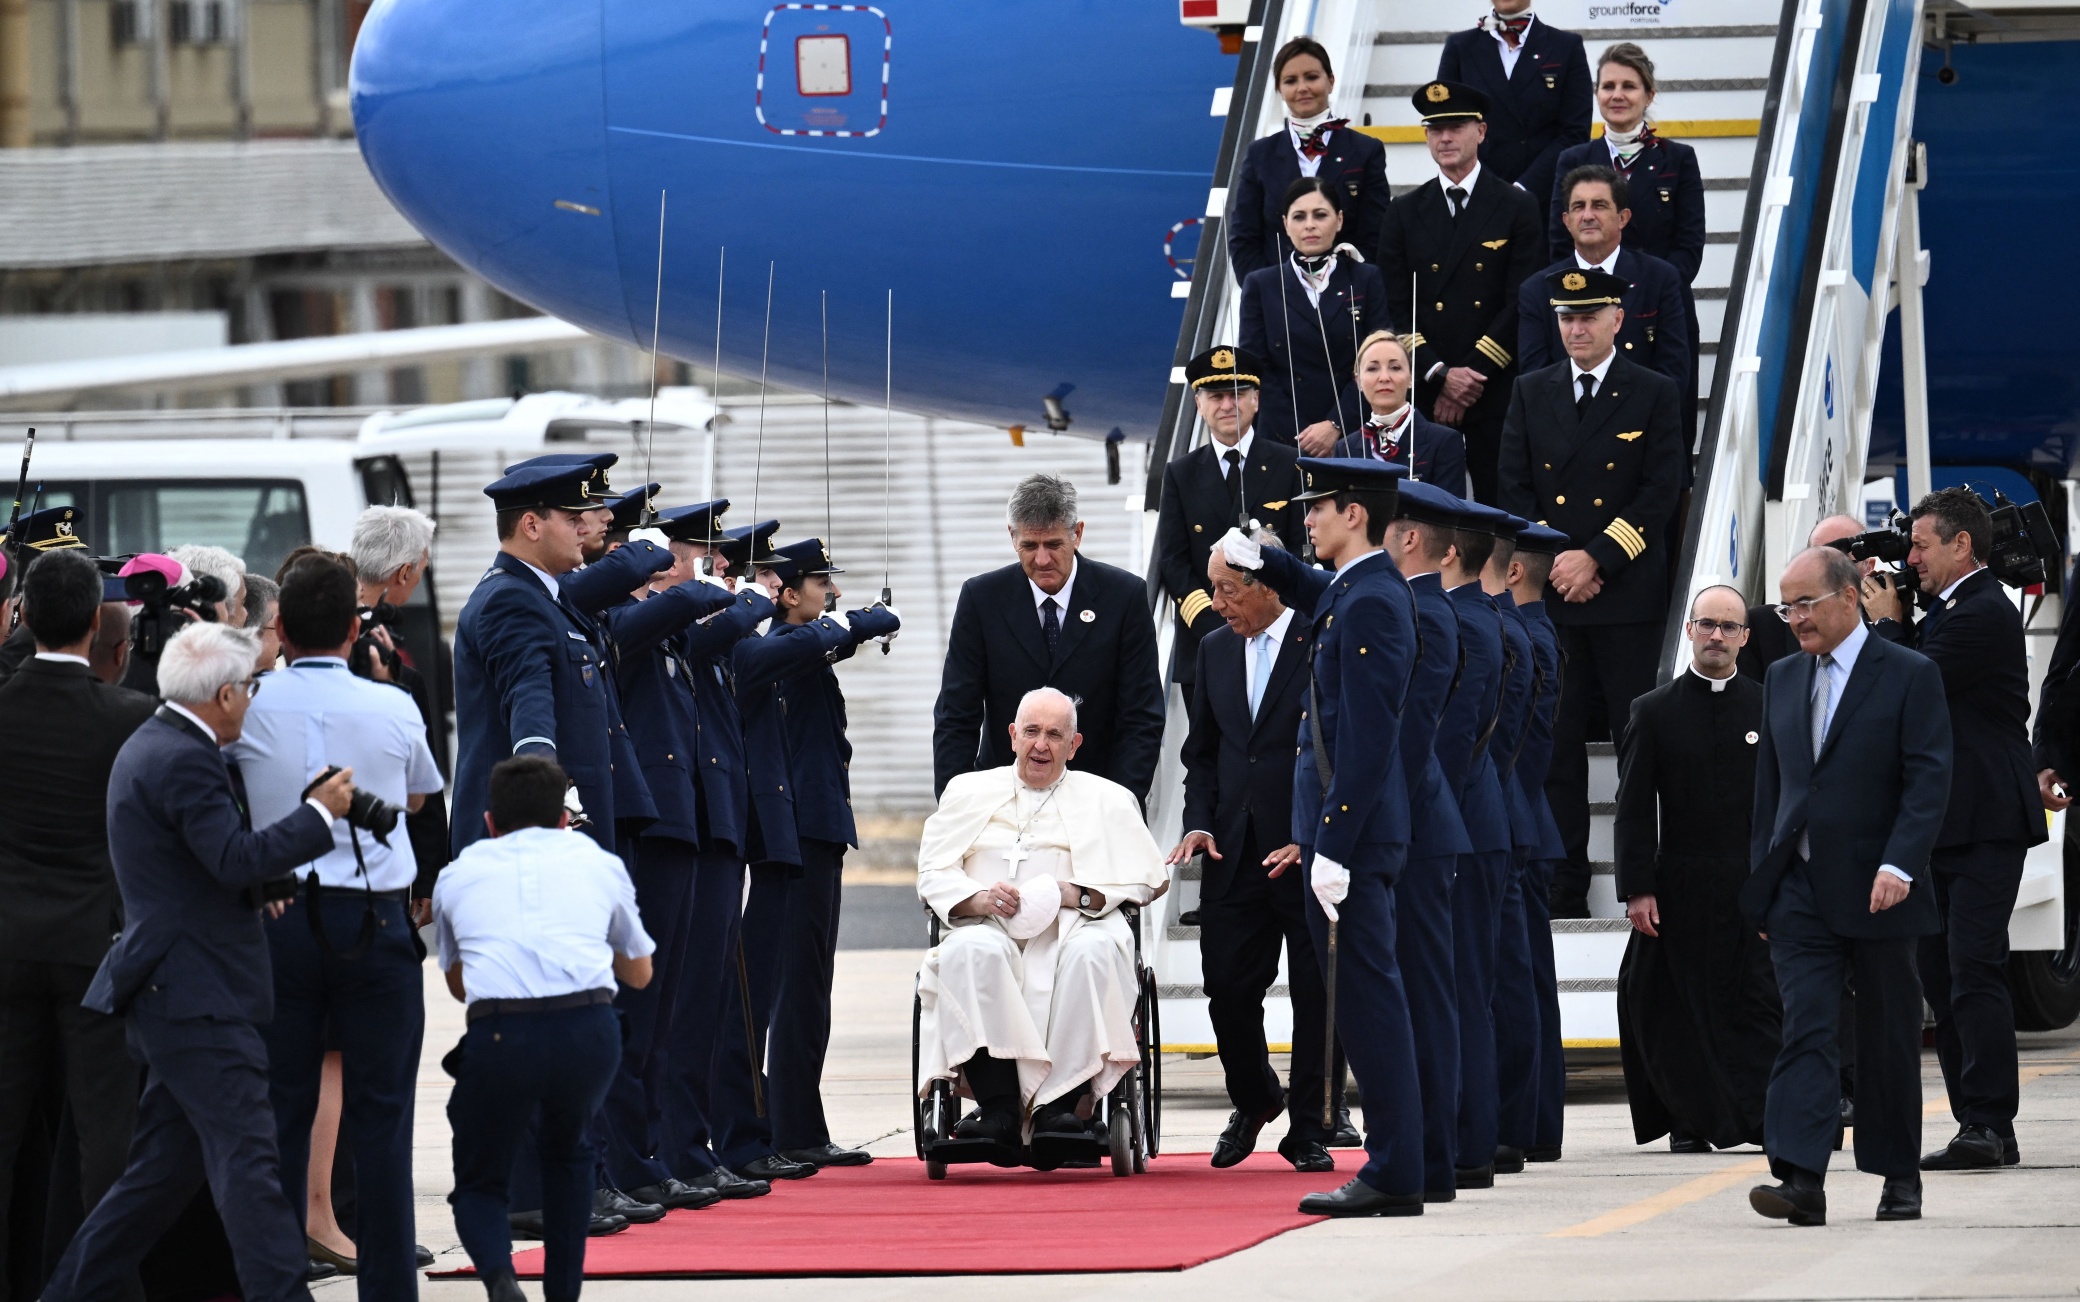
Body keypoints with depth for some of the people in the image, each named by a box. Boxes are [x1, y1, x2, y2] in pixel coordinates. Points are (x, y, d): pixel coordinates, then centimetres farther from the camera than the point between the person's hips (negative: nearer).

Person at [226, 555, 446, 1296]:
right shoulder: (393, 709, -2)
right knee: (380, 1111, 3)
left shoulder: (252, 708, -5)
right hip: (376, 920, 0)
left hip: (281, 920, 0)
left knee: (282, 1106, 5)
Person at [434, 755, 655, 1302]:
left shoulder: (458, 872, 24)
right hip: (591, 1026, 1)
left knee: (479, 1184, 17)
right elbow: (639, 972, 40)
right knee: (567, 1152, 32)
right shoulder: (598, 862, 25)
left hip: (500, 1032, -1)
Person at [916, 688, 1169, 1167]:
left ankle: (1059, 1106, -40)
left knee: (1093, 948, -37)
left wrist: (1076, 894, -9)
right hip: (989, 928, 1)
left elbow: (1147, 879, 9)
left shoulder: (1106, 799, 21)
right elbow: (932, 874, 14)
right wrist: (978, 899, -9)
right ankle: (998, 1106, -41)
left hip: (1071, 929, -1)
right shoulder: (969, 791, 24)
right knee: (971, 948, -37)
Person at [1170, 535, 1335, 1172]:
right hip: (1233, 851, 5)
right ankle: (1253, 1100, 25)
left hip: (1312, 851, -5)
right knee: (1227, 987, 1)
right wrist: (1199, 822, 3)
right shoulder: (1215, 649, 12)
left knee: (1315, 994, 1)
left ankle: (1307, 1129, 12)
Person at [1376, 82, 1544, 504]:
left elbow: (1521, 306, -2)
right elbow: (1395, 308, 5)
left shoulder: (1517, 208, 4)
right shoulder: (1405, 214, 11)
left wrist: (1473, 374, -9)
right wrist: (1441, 374, -8)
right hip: (1423, 392, 2)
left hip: (1497, 391, -2)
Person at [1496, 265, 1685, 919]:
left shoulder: (1654, 394, 3)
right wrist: (1553, 560, -6)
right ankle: (1563, 887, 5)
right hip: (1549, 595, 3)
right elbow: (1515, 488, 8)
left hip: (1628, 594, -3)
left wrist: (1595, 558, -12)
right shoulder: (1532, 393, 12)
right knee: (1557, 744, 2)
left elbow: (1660, 493, -4)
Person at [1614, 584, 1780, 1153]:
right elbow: (1634, 808, 2)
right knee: (1681, 1008, 1)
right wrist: (1637, 888, -7)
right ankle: (1691, 1121, 9)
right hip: (1680, 887, 0)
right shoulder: (1655, 711, 6)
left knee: (1759, 1003, -6)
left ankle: (1764, 1117, -8)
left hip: (1755, 888, 0)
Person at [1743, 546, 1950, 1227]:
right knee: (1805, 1029, -9)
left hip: (1876, 890, -3)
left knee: (1889, 1037, 6)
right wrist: (1762, 880, 14)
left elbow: (1929, 781, -10)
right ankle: (1800, 1177, -19)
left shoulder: (1910, 676, -4)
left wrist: (1900, 866, -21)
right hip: (1800, 891, 3)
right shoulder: (1782, 679, 13)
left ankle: (1899, 1176, 19)